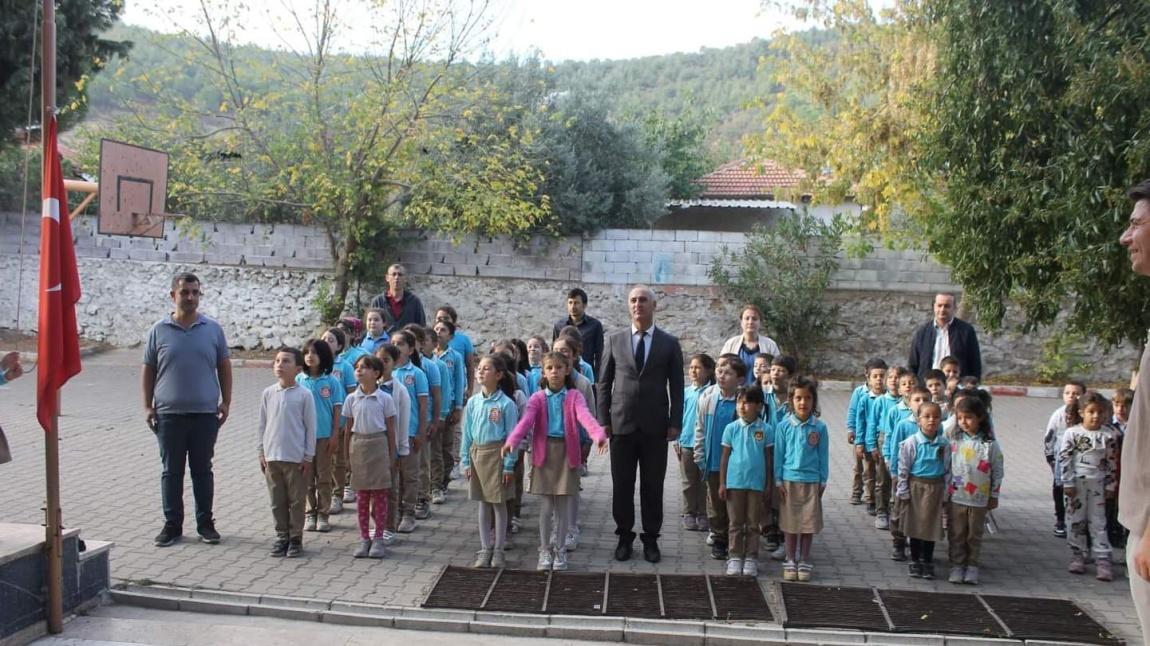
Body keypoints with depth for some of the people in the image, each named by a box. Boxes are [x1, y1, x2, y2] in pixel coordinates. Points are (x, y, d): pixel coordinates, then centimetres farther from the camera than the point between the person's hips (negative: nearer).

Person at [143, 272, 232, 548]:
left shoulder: (212, 329, 3)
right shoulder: (159, 330, 1)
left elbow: (224, 367, 8)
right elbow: (148, 370, 6)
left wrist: (226, 402, 3)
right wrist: (147, 406, 1)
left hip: (205, 413, 0)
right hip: (169, 414, 0)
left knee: (202, 470, 9)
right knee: (171, 471, 7)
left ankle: (205, 523, 19)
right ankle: (172, 525, 17)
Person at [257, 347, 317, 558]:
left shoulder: (304, 395, -6)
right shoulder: (268, 393, 3)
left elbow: (310, 427, -3)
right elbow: (261, 424, 10)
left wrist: (308, 456, -4)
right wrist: (262, 452, 7)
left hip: (296, 458, -3)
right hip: (272, 456, 3)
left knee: (296, 501, 5)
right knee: (277, 500, 10)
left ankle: (295, 538, 15)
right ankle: (282, 536, 20)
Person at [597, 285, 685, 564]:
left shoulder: (669, 343, 4)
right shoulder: (615, 340, 6)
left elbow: (676, 386, 4)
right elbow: (604, 383, 7)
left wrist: (675, 423, -4)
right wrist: (604, 419, 0)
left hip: (655, 426, -1)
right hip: (622, 424, 1)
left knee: (653, 486, 5)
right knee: (621, 485, 6)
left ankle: (651, 539, 17)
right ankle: (624, 537, 19)